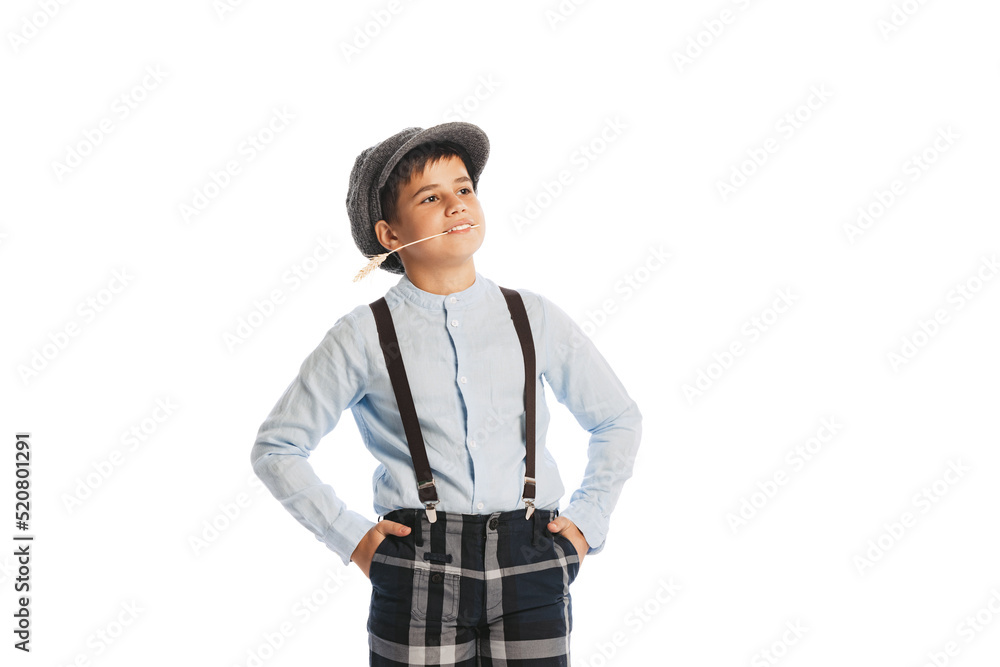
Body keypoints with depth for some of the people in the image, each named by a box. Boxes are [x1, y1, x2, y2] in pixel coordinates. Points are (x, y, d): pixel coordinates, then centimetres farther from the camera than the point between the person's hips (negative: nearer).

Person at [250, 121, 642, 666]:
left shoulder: (534, 320, 7)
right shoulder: (364, 337, 1)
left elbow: (618, 420, 19)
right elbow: (276, 448, 7)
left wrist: (586, 521, 10)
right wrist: (349, 535, 1)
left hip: (529, 571, 2)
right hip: (419, 574, -1)